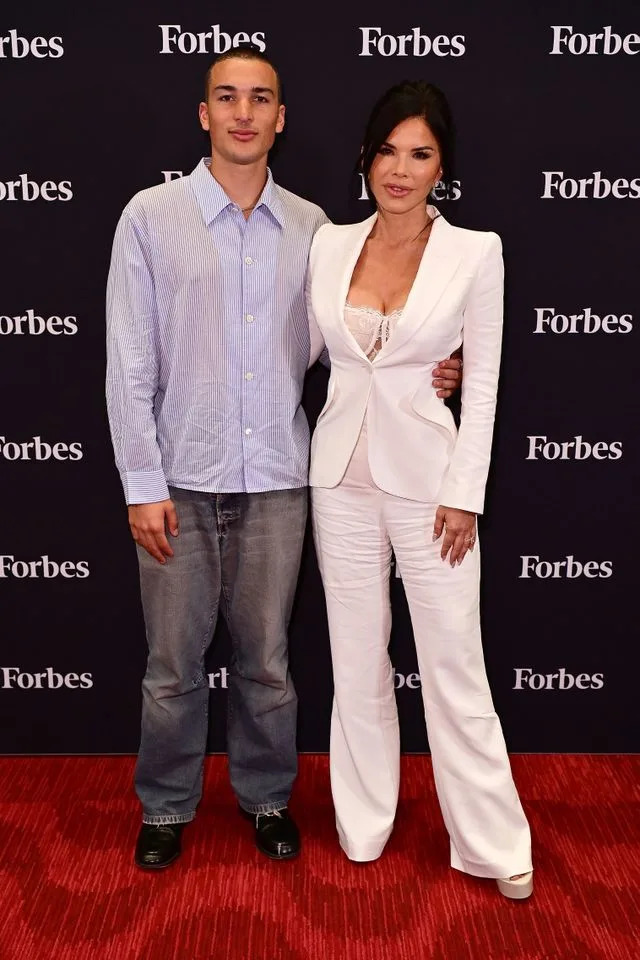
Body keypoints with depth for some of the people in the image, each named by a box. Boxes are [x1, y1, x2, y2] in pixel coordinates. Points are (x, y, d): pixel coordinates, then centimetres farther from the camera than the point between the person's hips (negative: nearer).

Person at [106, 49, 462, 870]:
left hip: (275, 482, 2)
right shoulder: (150, 217, -3)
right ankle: (166, 805, 32)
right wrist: (142, 483, -8)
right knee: (173, 662, 10)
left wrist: (421, 374, -5)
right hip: (181, 483, -1)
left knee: (265, 657, 13)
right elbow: (129, 363, -5)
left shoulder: (309, 226, 5)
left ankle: (265, 796, 34)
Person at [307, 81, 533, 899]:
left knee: (454, 666, 4)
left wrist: (464, 494, -8)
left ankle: (492, 843, 20)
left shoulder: (475, 251, -5)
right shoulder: (330, 245, 3)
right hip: (341, 476, 3)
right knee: (356, 661, 13)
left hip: (427, 477, -3)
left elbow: (483, 382, -4)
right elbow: (301, 353, 12)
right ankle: (363, 822, 30)